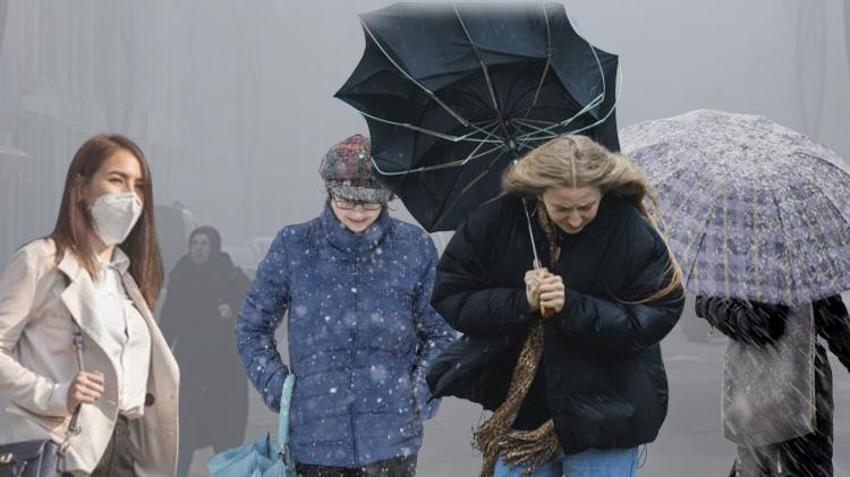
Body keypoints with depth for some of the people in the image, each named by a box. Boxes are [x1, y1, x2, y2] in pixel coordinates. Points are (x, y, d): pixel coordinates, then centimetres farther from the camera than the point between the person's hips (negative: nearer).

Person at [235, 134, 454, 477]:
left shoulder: (415, 248, 1)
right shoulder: (294, 246, 1)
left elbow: (439, 333, 11)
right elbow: (252, 327, 10)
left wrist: (421, 394, -1)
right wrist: (277, 388, 0)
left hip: (391, 438, -1)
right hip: (314, 436, 1)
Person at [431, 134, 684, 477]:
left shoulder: (631, 231, -13)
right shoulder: (497, 221, -8)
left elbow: (657, 316, -13)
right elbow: (448, 299, -5)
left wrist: (572, 306, -24)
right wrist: (521, 302, -20)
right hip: (520, 412, 2)